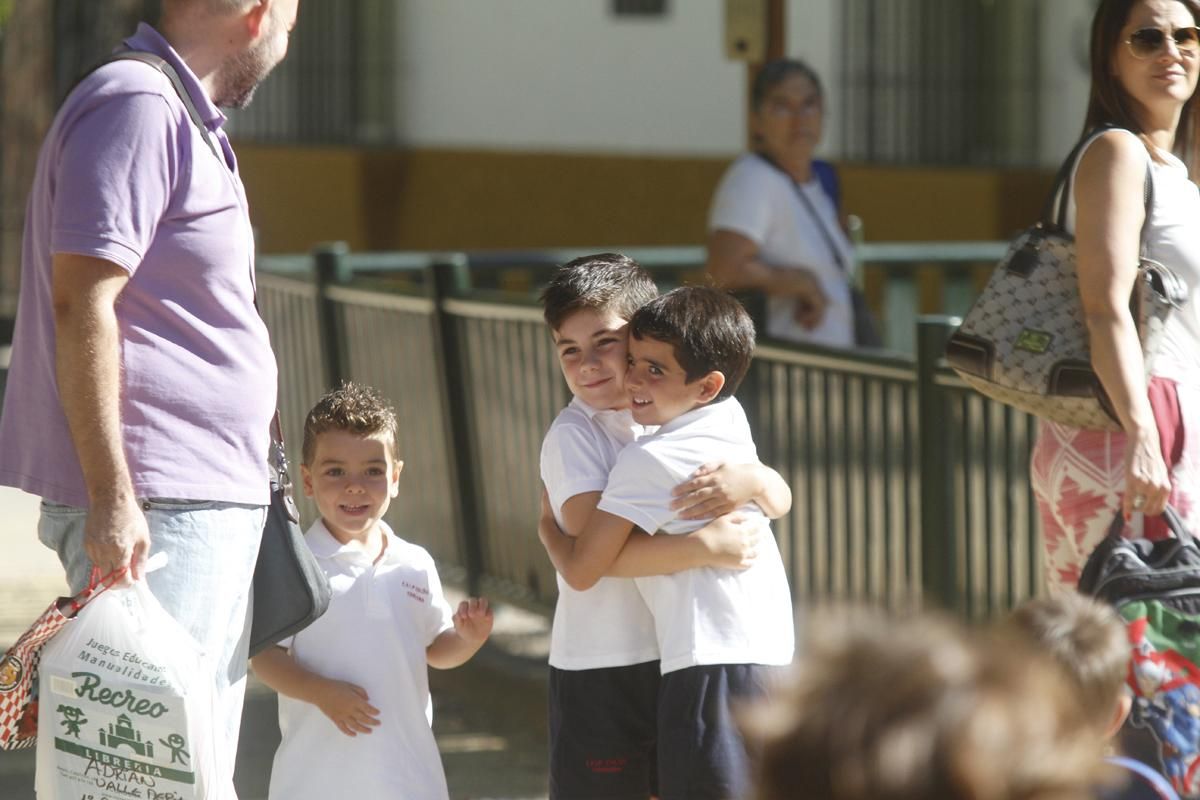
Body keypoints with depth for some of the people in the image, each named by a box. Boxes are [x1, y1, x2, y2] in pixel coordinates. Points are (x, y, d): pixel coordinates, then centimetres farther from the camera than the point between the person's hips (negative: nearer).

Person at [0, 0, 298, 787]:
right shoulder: (136, 106, -12)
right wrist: (112, 497, -24)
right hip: (155, 506, -11)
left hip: (214, 504, 11)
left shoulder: (183, 118, 20)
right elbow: (82, 302, -19)